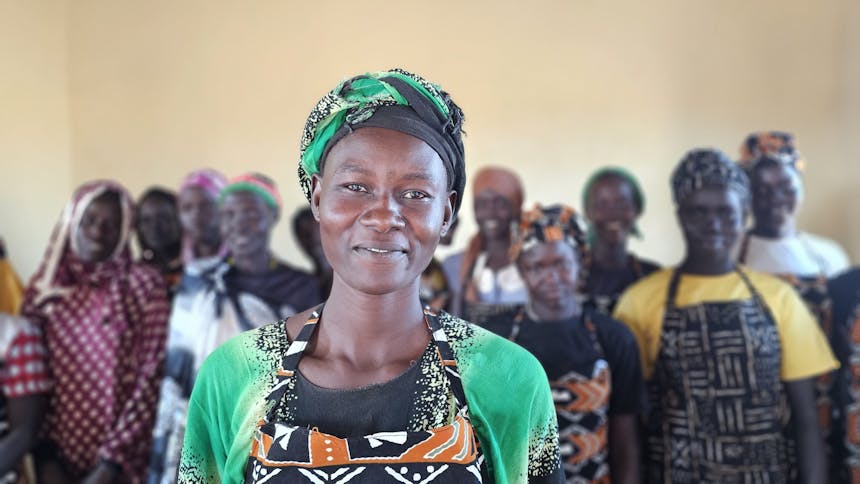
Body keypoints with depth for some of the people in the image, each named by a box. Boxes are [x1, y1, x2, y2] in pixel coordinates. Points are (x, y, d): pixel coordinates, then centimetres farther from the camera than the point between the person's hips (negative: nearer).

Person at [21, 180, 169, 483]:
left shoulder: (144, 284, -6)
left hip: (124, 460, -2)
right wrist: (46, 460, -4)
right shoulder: (42, 286, 3)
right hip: (60, 457, 3)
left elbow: (152, 378, -9)